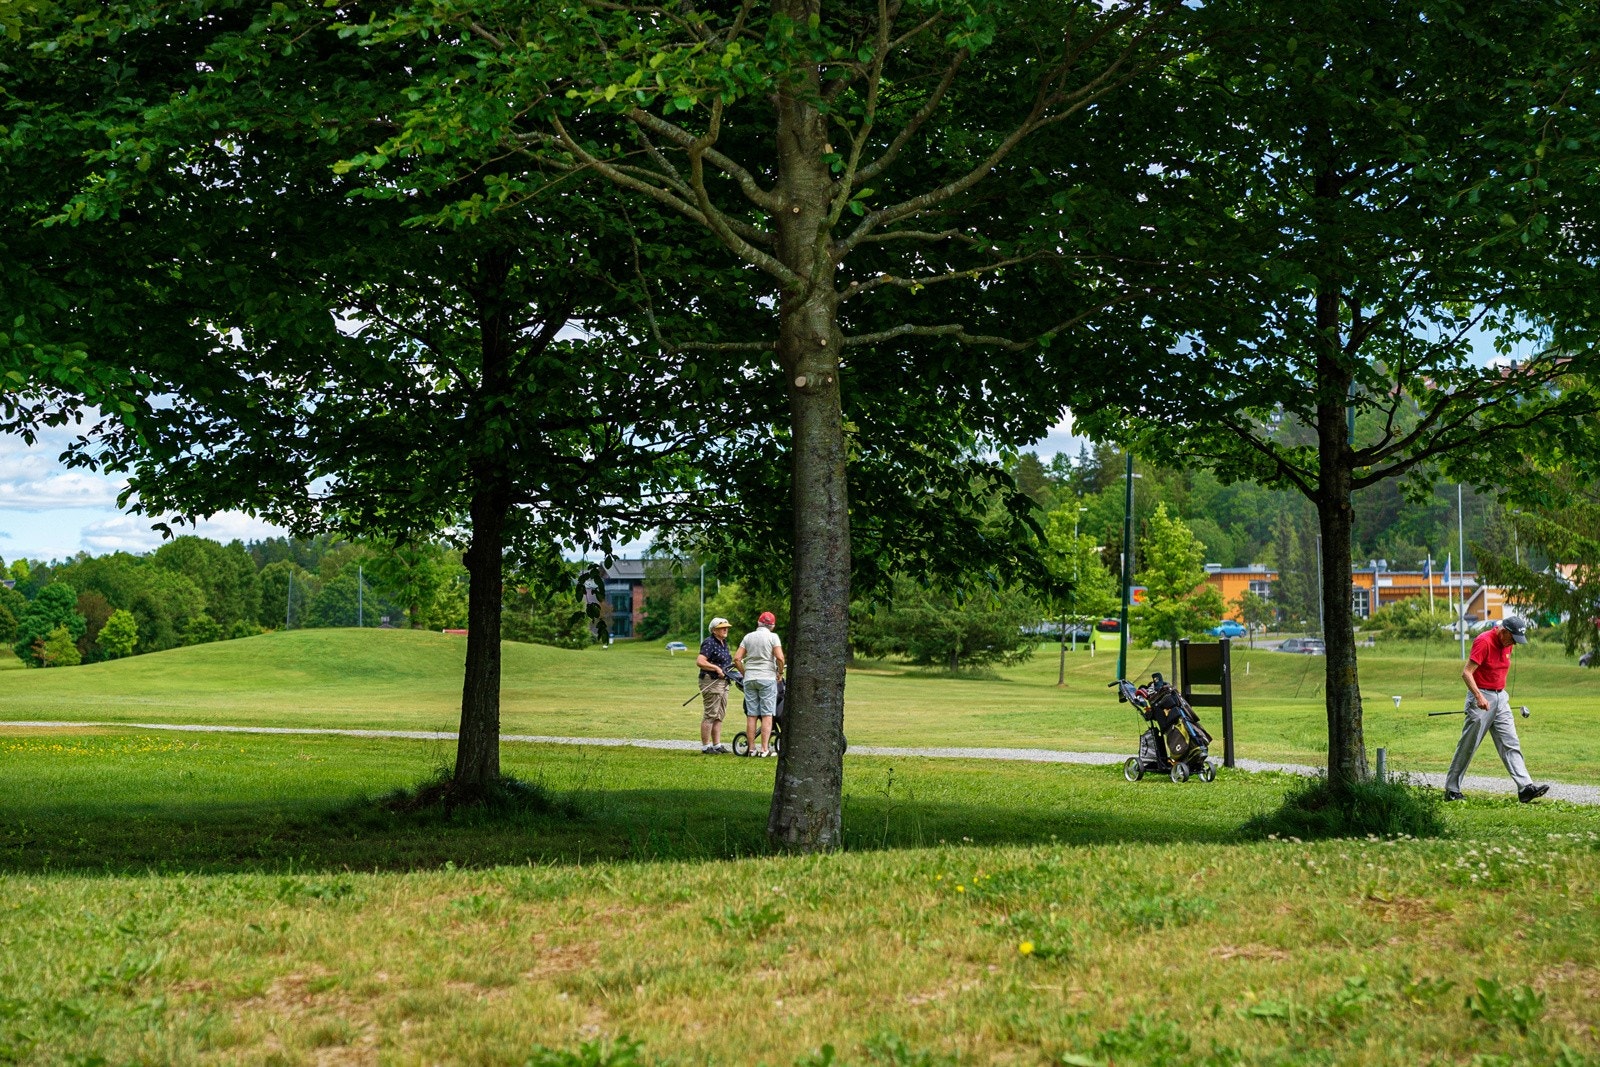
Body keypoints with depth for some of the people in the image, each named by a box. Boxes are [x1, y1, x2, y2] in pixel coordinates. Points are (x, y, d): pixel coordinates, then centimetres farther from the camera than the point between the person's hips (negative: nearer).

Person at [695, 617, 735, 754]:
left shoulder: (724, 643, 16)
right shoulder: (709, 643, -13)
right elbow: (700, 661, -23)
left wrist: (731, 665, 13)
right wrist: (717, 668, -21)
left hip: (723, 682, 10)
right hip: (711, 681, -10)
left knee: (720, 715, 12)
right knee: (710, 714, -8)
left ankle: (717, 745, 17)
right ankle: (705, 746, -4)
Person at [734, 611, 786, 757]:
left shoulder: (748, 637, 8)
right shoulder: (772, 637, -3)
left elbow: (737, 659, 3)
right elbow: (779, 657, -14)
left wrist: (745, 672, 14)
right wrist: (780, 673, 1)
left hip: (749, 679, 4)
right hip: (767, 678, -4)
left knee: (751, 715, 7)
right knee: (767, 715, -1)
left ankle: (752, 748, 8)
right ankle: (764, 749, -5)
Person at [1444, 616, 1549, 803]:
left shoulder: (1507, 644, 8)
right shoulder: (1484, 642, -17)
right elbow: (1466, 673, -22)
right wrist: (1479, 697, -32)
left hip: (1500, 698, 8)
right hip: (1481, 699, -8)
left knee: (1511, 744, -1)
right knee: (1467, 747, 0)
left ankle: (1525, 787, -8)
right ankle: (1451, 790, 9)